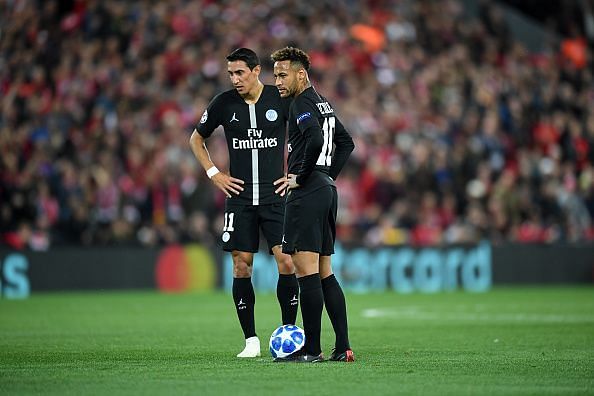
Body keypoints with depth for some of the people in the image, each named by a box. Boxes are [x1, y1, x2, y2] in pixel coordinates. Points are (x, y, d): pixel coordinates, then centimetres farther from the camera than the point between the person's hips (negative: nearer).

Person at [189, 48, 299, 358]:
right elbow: (196, 139, 16)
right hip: (240, 196, 1)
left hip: (276, 195, -1)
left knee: (286, 262, -10)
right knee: (241, 266, -2)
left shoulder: (280, 99, -3)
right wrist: (214, 174, 5)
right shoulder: (224, 103, 1)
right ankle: (251, 340, 5)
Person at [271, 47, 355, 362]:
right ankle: (343, 347, 7)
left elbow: (315, 141, -26)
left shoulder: (302, 104, -9)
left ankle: (311, 349, -10)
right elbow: (346, 141, 29)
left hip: (307, 192, -10)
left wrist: (301, 177, -14)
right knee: (324, 273, 10)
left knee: (306, 269, -9)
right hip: (327, 190, 10)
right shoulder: (323, 103, 19)